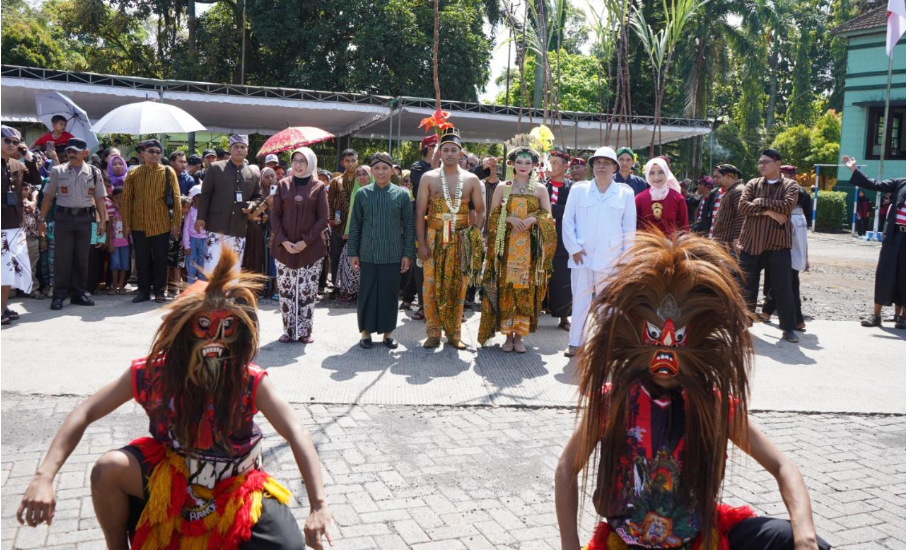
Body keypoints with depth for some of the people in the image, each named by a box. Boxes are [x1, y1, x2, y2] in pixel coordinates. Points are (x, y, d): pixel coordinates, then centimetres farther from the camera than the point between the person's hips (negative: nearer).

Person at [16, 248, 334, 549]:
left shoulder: (251, 382, -23)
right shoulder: (151, 372, -18)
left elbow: (297, 435, -29)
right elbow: (85, 414, -16)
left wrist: (318, 506, -39)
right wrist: (44, 477, -28)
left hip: (235, 487, -1)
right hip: (169, 473, 1)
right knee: (108, 469, -27)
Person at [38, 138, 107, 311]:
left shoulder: (94, 173, 5)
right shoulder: (58, 171, 2)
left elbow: (100, 198, 7)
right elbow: (48, 197, 5)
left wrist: (103, 220, 1)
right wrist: (42, 219, 2)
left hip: (84, 218, 1)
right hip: (63, 217, -1)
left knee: (82, 258, 7)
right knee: (62, 257, -1)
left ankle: (79, 293, 16)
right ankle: (59, 295, 6)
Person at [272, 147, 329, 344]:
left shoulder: (319, 187, 2)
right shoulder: (283, 185, 6)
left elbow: (323, 219, -2)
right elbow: (275, 215, 5)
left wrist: (305, 241, -11)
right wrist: (283, 241, -9)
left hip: (311, 248, -1)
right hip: (284, 247, 2)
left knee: (307, 291, 0)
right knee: (285, 291, 2)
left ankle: (305, 330, 11)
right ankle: (288, 330, 12)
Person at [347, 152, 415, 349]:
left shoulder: (402, 194, 1)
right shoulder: (362, 194, 2)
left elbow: (408, 226, 3)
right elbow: (355, 225, 5)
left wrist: (408, 254, -1)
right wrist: (353, 253, 2)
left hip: (393, 255, 0)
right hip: (368, 254, 0)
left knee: (390, 294, 7)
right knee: (367, 294, 6)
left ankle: (388, 331, 19)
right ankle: (366, 331, 18)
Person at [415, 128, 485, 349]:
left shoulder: (471, 179, 4)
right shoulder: (428, 177, 1)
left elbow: (480, 211, 9)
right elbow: (420, 212, 0)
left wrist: (473, 237, -3)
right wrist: (421, 243, -7)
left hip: (461, 240, 1)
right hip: (434, 238, -1)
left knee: (458, 287, 5)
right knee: (432, 285, 0)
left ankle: (454, 333, 15)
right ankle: (433, 333, 10)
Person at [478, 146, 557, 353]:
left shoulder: (540, 190, 8)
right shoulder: (502, 188, 8)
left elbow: (547, 217, 6)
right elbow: (493, 215, 6)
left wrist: (531, 220, -12)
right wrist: (509, 219, -11)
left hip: (530, 247, 0)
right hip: (507, 246, 0)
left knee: (527, 289, -2)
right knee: (506, 288, -3)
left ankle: (519, 335, 7)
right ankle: (508, 335, 7)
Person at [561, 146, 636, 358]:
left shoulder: (626, 193, 5)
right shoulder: (578, 189, 5)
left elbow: (629, 228, 6)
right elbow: (568, 220, 4)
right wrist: (574, 248, -4)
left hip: (611, 259, 0)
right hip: (582, 256, 0)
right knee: (580, 300, 2)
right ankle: (575, 343, 10)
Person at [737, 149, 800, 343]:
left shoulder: (790, 185, 2)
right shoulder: (752, 184, 9)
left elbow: (787, 205, -16)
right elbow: (742, 206, -6)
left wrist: (761, 202, -10)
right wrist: (768, 211, -16)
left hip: (778, 245, -2)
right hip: (750, 243, 3)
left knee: (783, 289, 0)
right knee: (747, 287, 9)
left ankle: (788, 328, 10)